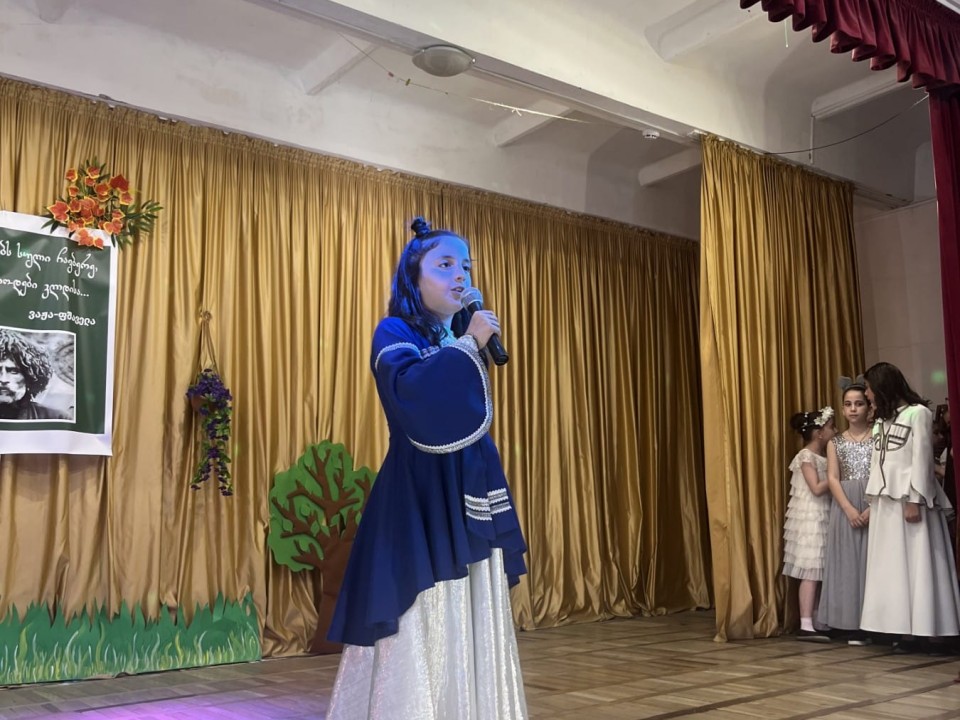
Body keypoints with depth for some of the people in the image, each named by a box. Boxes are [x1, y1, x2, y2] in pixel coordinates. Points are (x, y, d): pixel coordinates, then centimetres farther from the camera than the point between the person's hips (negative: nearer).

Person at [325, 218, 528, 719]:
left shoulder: (460, 340, 16)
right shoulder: (394, 332, -3)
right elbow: (414, 392, -26)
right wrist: (467, 344, -16)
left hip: (468, 497, 7)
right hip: (420, 501, -7)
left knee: (472, 629, 10)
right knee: (420, 629, -5)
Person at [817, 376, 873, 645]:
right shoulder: (835, 442, 11)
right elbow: (832, 479, 2)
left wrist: (873, 508, -16)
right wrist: (850, 509, -13)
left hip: (876, 506, -2)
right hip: (846, 508, 2)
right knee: (849, 562, 0)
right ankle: (856, 627, 2)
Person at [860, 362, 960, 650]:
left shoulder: (917, 413, -4)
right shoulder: (881, 421, 18)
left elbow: (921, 459, -10)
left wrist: (914, 500, -16)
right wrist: (872, 502, 10)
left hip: (909, 499, -7)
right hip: (885, 501, 7)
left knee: (915, 564, -5)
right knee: (891, 566, 3)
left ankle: (921, 631, -3)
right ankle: (906, 628, 4)